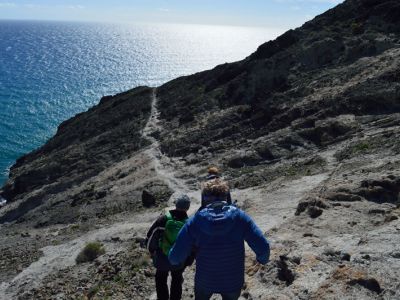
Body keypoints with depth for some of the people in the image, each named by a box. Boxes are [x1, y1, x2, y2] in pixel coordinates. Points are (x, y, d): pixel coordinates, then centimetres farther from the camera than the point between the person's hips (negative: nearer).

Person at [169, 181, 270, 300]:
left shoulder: (196, 220, -16)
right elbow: (263, 248, -19)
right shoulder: (239, 216, -16)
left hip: (204, 281, 0)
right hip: (233, 281, 0)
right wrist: (262, 259, 4)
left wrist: (173, 259, 7)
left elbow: (176, 256, -17)